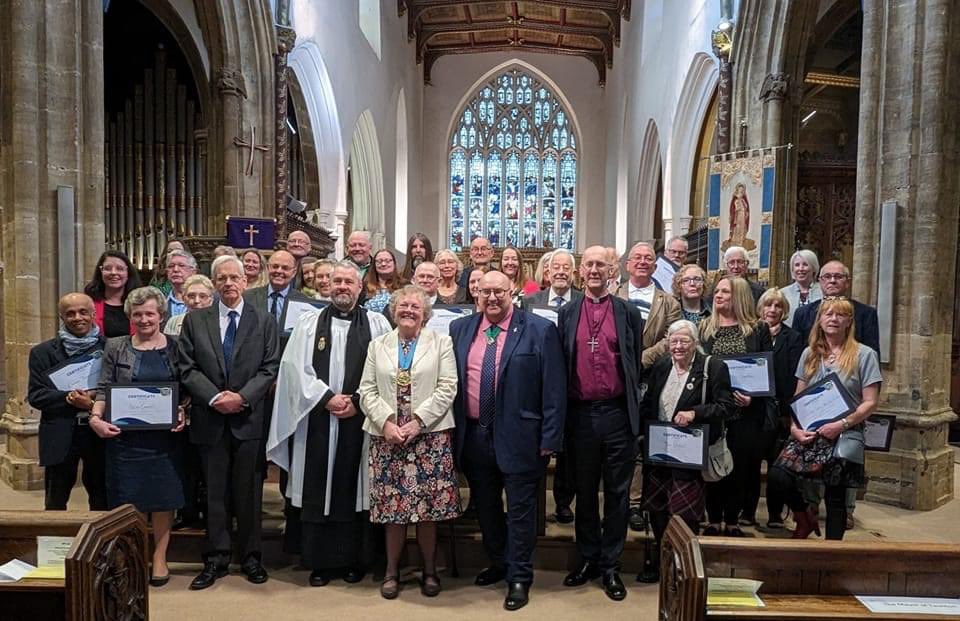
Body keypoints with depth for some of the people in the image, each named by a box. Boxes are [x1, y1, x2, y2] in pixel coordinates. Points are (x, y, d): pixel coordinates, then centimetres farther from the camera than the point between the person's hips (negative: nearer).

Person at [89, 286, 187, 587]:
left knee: (163, 497, 5)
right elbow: (104, 389, 1)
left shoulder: (175, 347, 4)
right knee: (127, 499, 5)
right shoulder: (116, 347, 4)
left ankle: (159, 557, 19)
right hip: (125, 436, 0)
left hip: (164, 436, 0)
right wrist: (96, 418, -14)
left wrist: (182, 413, -10)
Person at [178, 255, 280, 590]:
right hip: (210, 419, 1)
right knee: (215, 491, 9)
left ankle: (250, 557, 20)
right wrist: (214, 397, -12)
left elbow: (270, 368, -2)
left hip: (249, 418, -1)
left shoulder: (264, 320, 3)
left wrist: (242, 397, -14)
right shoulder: (195, 320, 7)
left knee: (249, 491, 7)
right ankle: (216, 558, 20)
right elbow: (188, 369, 1)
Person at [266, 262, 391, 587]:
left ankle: (354, 559, 19)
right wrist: (327, 398, -10)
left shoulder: (377, 324, 5)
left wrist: (358, 402, -11)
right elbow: (297, 368, 0)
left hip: (360, 420, -1)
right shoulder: (309, 322, 8)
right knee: (318, 490, 6)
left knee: (354, 488, 6)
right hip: (318, 420, 1)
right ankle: (320, 561, 19)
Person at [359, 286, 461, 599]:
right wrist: (386, 423, -9)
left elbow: (447, 388, -5)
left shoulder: (441, 342, 5)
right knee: (392, 504, 4)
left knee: (428, 506, 2)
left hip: (430, 436, -2)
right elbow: (367, 391, 6)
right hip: (387, 436, 2)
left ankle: (429, 570, 20)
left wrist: (417, 421, -13)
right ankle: (392, 570, 21)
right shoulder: (378, 345, 12)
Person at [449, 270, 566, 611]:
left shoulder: (540, 330, -7)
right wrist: (453, 430, 7)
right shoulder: (460, 329, 6)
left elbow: (554, 388, -8)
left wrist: (550, 438, -10)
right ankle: (498, 564, 40)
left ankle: (519, 578, 23)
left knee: (520, 510, 6)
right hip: (473, 436, 5)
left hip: (518, 436, -4)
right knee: (485, 507, 19)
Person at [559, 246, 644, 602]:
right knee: (584, 492, 14)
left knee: (617, 493, 8)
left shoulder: (629, 312, 3)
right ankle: (588, 559, 30)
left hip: (618, 414, -1)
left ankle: (610, 566, 22)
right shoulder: (567, 313, 6)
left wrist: (635, 409, 3)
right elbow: (560, 363, 7)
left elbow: (637, 363, 5)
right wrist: (562, 413, 4)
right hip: (580, 414, 1)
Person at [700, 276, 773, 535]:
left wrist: (753, 397, -13)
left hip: (746, 410, -1)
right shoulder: (704, 328, 7)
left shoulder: (758, 329, 4)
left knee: (740, 464, 4)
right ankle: (714, 519, 15)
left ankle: (733, 520, 17)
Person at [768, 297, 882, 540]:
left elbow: (870, 403, -4)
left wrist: (841, 424, -17)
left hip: (844, 436, -2)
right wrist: (795, 427, -4)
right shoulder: (810, 354, 10)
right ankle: (805, 517, 11)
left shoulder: (864, 354, -1)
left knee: (836, 497, 4)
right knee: (777, 476, -17)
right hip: (808, 433, 3)